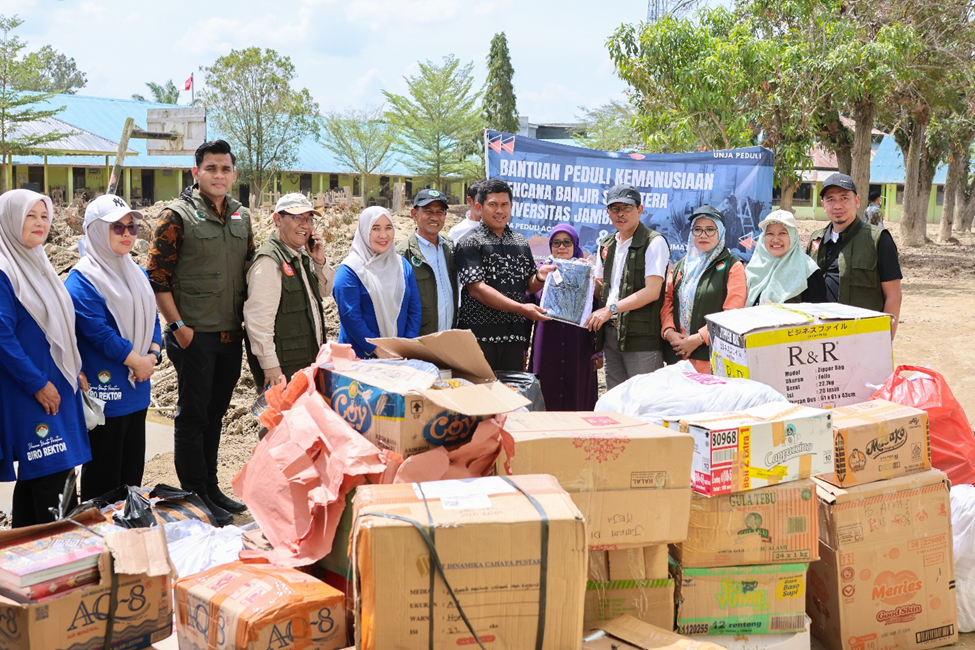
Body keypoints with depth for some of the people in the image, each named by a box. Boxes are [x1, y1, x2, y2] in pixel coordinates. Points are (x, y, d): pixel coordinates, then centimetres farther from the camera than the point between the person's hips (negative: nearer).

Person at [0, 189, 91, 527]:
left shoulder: (39, 266, 14)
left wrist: (76, 371, 12)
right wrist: (37, 383, -16)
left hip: (58, 385, 8)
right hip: (28, 392, -8)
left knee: (35, 473, 13)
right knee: (50, 471, -8)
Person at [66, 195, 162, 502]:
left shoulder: (137, 275, 13)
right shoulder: (82, 279, -12)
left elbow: (152, 319, 13)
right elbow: (98, 331, -18)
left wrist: (152, 355, -5)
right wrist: (136, 361, -13)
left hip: (137, 387, 8)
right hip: (104, 387, -7)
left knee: (133, 466, 15)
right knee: (104, 474, 1)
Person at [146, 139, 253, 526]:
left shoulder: (241, 217, 10)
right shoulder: (177, 216, -8)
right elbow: (157, 276, -10)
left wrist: (247, 321, 10)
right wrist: (179, 326, -14)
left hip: (232, 335, 6)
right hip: (195, 335, -6)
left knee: (216, 412, 15)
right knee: (193, 415, 2)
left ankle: (211, 487, 27)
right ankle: (194, 495, 13)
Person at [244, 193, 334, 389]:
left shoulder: (302, 255, 12)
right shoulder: (268, 261, -16)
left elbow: (326, 290, 22)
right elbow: (258, 319, -22)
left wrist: (320, 262, 3)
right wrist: (271, 368, -24)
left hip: (308, 362, 9)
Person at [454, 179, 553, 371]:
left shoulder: (520, 242, 14)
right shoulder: (469, 243, -4)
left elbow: (529, 286, 18)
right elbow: (476, 289, -14)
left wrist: (540, 277, -7)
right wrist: (521, 308, -21)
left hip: (514, 335, 5)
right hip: (479, 334, -5)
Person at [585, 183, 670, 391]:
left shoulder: (654, 242, -7)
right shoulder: (606, 245, 16)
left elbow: (652, 292, -15)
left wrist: (611, 309, -19)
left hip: (642, 336, -7)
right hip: (610, 333, 7)